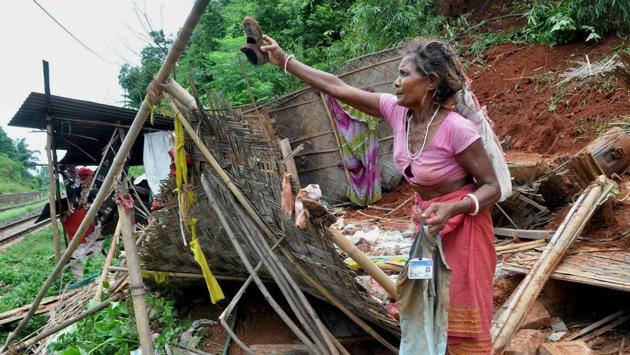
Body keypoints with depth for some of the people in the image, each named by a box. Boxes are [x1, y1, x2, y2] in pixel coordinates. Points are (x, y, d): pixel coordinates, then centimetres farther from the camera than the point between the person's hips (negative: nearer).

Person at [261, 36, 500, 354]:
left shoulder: (457, 129, -27)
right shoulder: (397, 111, -9)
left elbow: (492, 187, -18)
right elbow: (338, 87, -4)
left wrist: (452, 208, -36)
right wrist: (285, 61, 0)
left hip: (462, 224, -6)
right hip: (428, 220, 7)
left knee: (463, 317, 5)